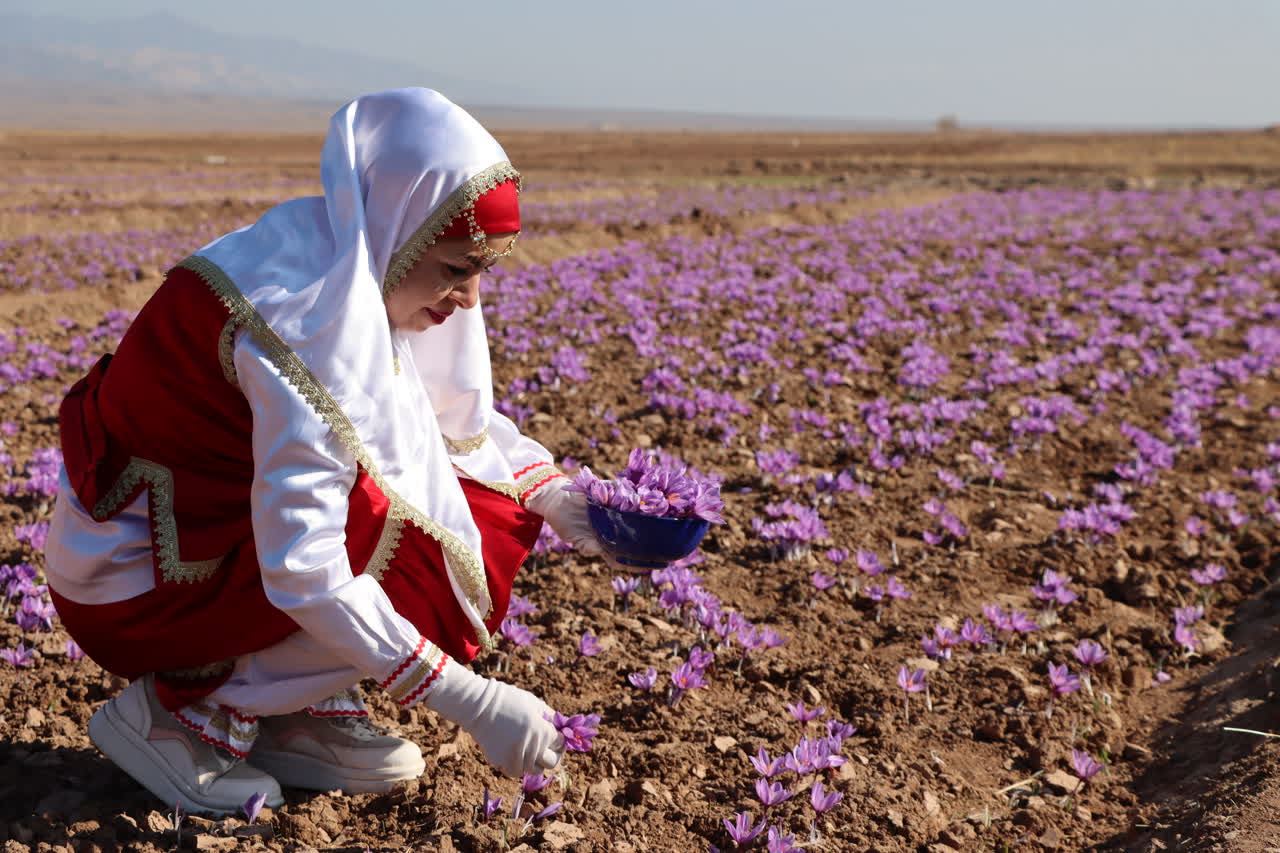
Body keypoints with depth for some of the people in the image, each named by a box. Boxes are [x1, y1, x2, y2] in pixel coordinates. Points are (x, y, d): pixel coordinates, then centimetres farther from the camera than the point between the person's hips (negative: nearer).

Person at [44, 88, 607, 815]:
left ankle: (301, 713, 5)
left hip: (220, 526, 8)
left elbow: (462, 421, 9)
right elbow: (302, 575, -33)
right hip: (135, 582, -8)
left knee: (484, 501, -2)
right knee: (438, 566, -21)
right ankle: (187, 713, -7)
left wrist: (550, 497, -8)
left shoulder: (356, 263, -4)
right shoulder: (309, 321, -30)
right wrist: (474, 703, -30)